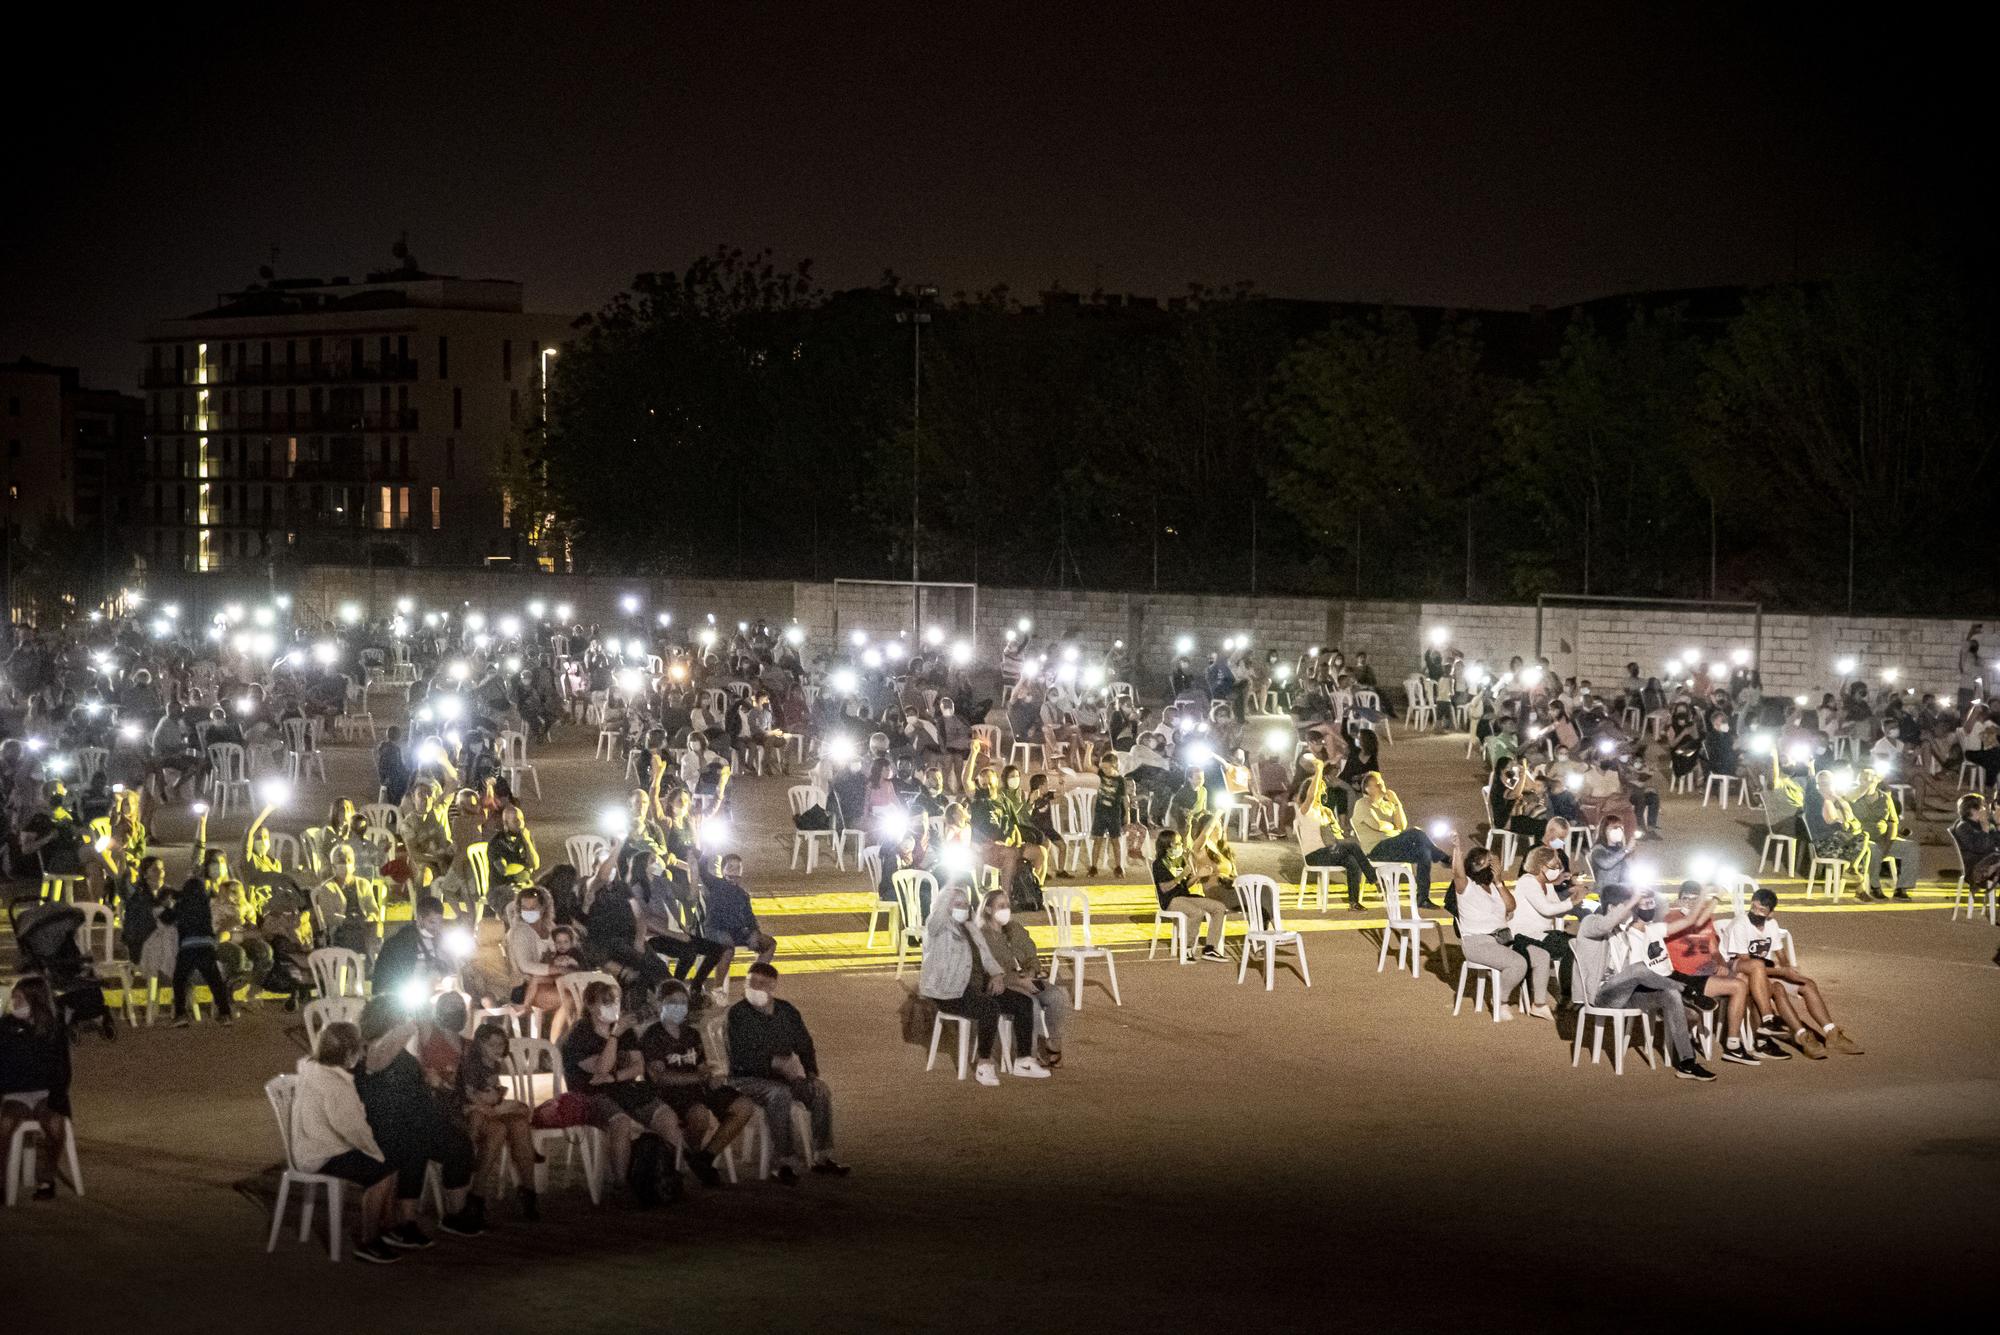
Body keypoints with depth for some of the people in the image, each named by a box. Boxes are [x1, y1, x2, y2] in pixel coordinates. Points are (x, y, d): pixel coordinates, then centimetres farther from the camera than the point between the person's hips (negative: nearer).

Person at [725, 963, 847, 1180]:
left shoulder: (787, 1012, 12)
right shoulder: (738, 1014, -6)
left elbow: (805, 1046, 20)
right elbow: (740, 1058, -17)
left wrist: (810, 1071, 1)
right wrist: (775, 1062, -26)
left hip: (785, 1075, 5)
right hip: (748, 1078, -5)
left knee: (820, 1091, -19)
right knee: (779, 1093, -36)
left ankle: (822, 1156, -16)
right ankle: (787, 1160, -35)